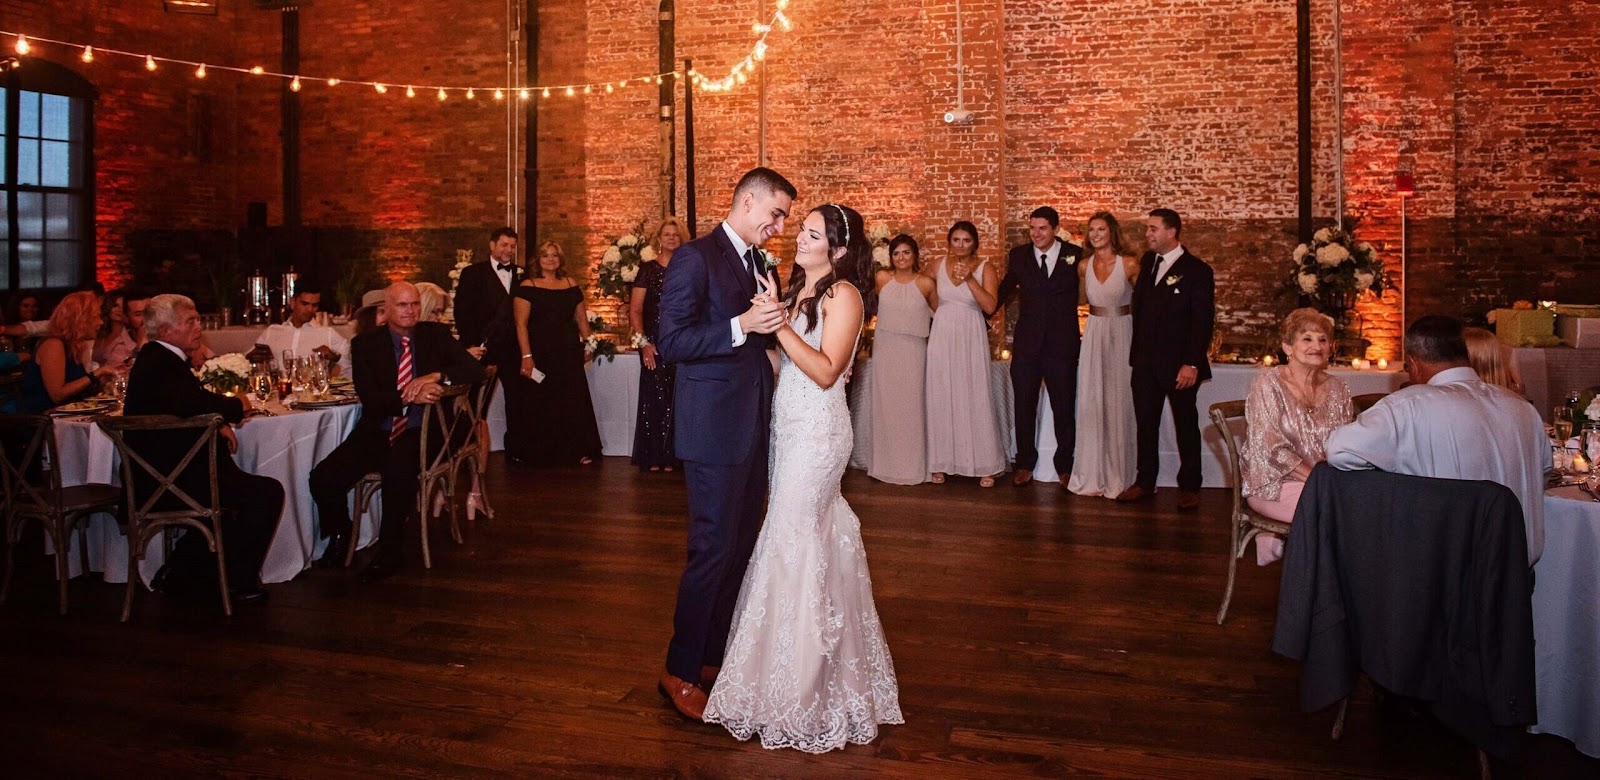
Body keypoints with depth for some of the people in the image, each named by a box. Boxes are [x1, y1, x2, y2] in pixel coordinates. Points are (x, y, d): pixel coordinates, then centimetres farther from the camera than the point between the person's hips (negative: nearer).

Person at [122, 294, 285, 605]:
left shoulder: (154, 358, 14)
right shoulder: (162, 364, -19)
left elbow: (188, 404, 23)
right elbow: (189, 403, -38)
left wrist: (218, 423, 4)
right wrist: (236, 405, -20)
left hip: (160, 474, 11)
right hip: (171, 481, -11)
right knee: (268, 493, -10)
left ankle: (181, 573, 27)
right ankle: (237, 583, 3)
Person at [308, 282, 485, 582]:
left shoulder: (436, 335, 6)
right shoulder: (365, 344, 5)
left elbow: (474, 369, -5)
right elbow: (369, 398, -8)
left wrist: (434, 377, -22)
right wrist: (410, 397, -26)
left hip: (420, 433, -2)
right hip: (376, 433, 2)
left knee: (398, 470, -34)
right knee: (323, 478, -17)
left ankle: (389, 552, -13)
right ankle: (340, 534, 16)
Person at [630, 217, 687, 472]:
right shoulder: (648, 269, 3)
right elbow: (634, 310, 0)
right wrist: (643, 342, -9)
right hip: (655, 343, -2)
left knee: (675, 400, 2)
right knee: (654, 398, -3)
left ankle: (669, 457, 12)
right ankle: (652, 458, 7)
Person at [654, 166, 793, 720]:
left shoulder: (758, 263, 15)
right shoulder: (695, 257, -11)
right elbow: (671, 342, -17)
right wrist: (742, 325, -27)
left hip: (754, 425, 8)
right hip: (714, 426, -8)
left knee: (741, 547, 15)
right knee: (713, 549, -2)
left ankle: (718, 653, 30)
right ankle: (681, 670, 14)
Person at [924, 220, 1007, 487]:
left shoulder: (984, 268, -2)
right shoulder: (938, 266, 4)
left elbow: (990, 307, -12)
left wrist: (969, 279, -20)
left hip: (972, 338, -2)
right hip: (942, 337, 2)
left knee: (975, 397, -1)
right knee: (941, 397, 5)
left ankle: (984, 465, 7)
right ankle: (940, 462, 13)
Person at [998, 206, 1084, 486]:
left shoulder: (1075, 255, -2)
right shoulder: (1018, 256, 4)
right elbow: (1004, 290, 15)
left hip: (1062, 344, -2)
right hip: (1026, 343, 2)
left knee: (1064, 408, 8)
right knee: (1024, 408, 10)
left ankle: (1065, 466, 23)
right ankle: (1025, 464, 24)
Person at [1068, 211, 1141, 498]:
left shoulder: (1129, 266, -7)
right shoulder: (1084, 267, 4)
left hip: (1122, 334, -3)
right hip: (1093, 335, 3)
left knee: (1118, 401, 2)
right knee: (1091, 401, 3)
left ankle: (1117, 475, 14)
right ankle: (1092, 473, 14)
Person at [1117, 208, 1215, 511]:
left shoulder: (1196, 270, -8)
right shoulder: (1147, 262, 10)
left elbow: (1203, 321, -12)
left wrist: (1192, 364, -18)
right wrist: (1136, 350, 5)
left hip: (1179, 364, -5)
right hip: (1145, 361, 5)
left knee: (1186, 426, 7)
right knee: (1145, 424, 11)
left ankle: (1189, 487, 17)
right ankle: (1145, 481, 22)